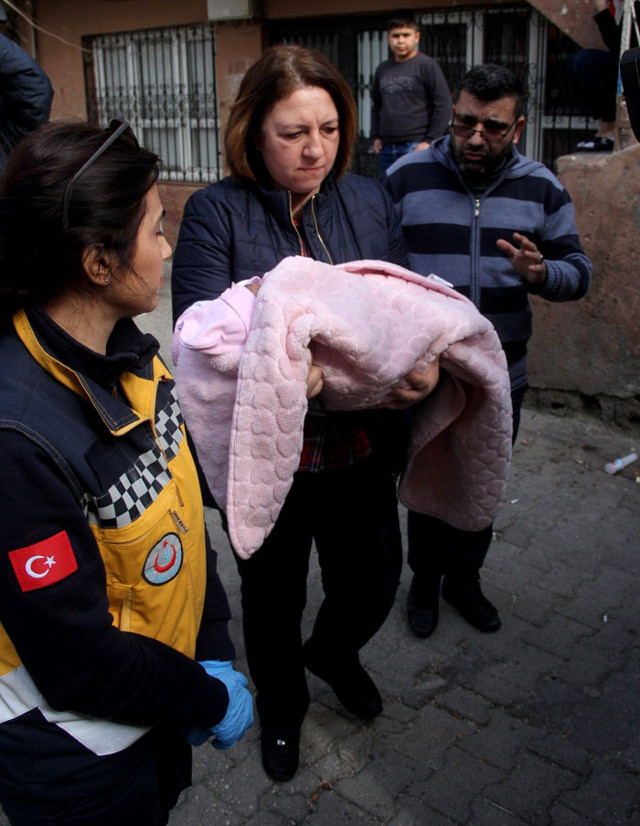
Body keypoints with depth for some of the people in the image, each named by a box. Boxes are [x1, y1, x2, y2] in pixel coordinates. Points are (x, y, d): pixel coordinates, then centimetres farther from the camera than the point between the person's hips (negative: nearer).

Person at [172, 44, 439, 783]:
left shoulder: (368, 201, 3)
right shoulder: (216, 211, -10)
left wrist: (426, 360, -20)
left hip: (360, 445, 4)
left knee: (374, 582, 20)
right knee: (273, 596, 18)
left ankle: (333, 652, 57)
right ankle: (280, 706, 50)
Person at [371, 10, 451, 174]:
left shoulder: (427, 65, -4)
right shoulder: (382, 69, 13)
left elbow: (443, 105, -8)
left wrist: (429, 141, -11)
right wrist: (376, 136, 14)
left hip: (415, 147, -6)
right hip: (386, 149, 6)